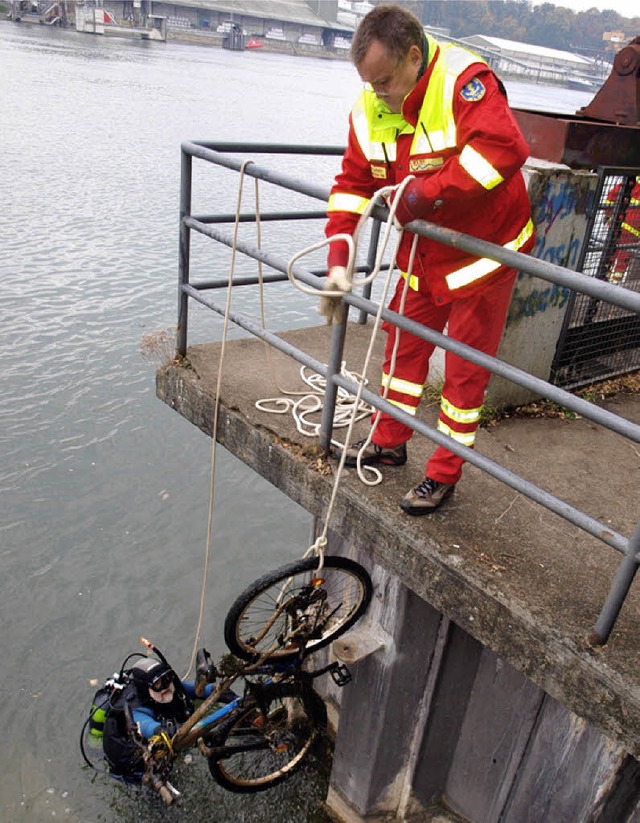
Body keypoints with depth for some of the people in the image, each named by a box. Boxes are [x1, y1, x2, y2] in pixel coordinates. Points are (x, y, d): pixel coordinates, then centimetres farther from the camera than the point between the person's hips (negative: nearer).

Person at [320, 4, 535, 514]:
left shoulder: (465, 81, -24)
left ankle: (444, 477, 17)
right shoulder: (370, 109, -5)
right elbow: (354, 184, -1)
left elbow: (504, 147, -39)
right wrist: (339, 260, -11)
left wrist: (425, 193, -37)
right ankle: (390, 443, 36)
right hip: (421, 253, 7)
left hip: (485, 251, -6)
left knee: (465, 370, 3)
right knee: (405, 345, 16)